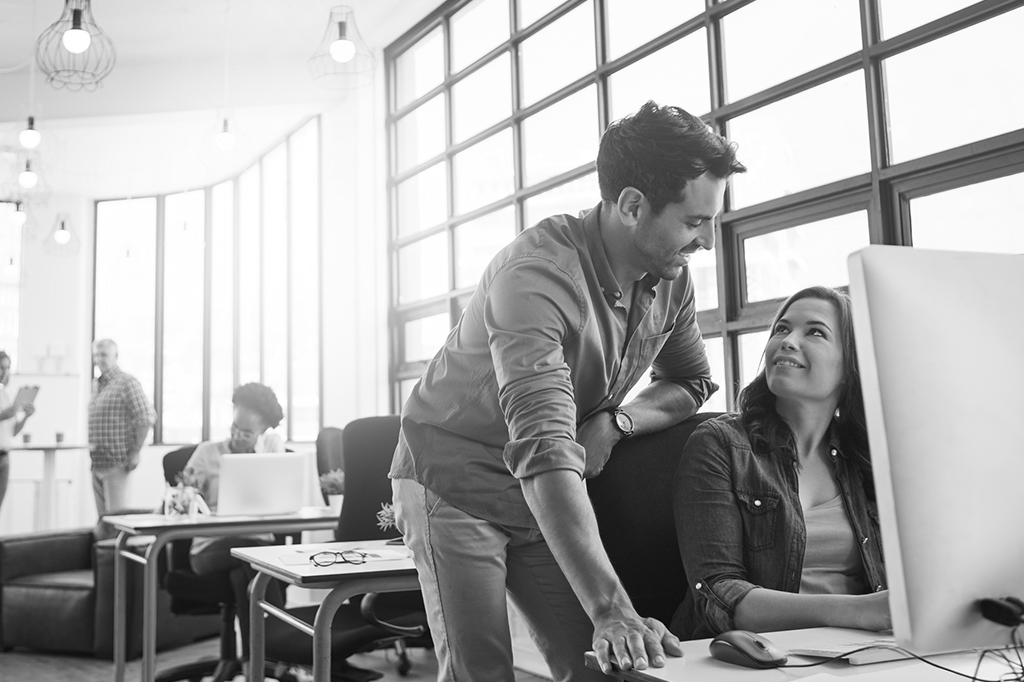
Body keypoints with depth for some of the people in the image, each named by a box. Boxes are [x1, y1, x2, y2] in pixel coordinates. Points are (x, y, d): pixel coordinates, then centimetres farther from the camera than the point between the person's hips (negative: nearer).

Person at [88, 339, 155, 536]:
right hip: (97, 464, 8)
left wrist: (135, 453, -15)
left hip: (115, 462, -8)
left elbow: (147, 417, -15)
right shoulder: (96, 385, 16)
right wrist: (92, 446, 13)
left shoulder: (126, 383, -8)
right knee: (103, 519, 11)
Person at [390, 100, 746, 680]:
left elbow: (693, 382, 9)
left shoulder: (670, 276, -7)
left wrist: (615, 422, -13)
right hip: (457, 486, -6)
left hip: (550, 496, 6)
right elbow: (544, 454, -39)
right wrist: (611, 610, -45)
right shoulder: (538, 273, -30)